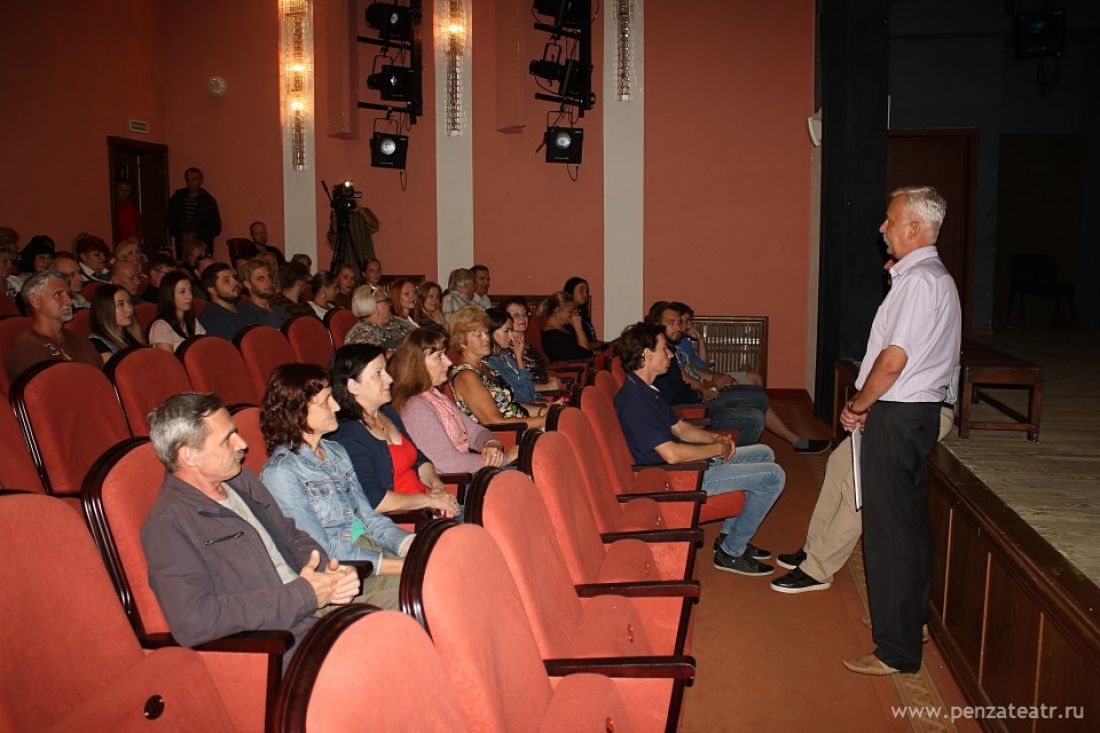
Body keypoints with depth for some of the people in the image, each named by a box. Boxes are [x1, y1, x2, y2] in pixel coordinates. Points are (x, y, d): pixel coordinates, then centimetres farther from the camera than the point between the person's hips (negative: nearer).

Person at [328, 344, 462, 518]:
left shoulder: (388, 413, 16)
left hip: (424, 510, 9)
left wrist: (437, 485, 2)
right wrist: (431, 500, -13)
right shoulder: (346, 435, -15)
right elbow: (373, 501, -22)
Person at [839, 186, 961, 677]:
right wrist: (865, 403, 11)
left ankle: (898, 649, 3)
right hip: (919, 412, 11)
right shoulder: (937, 277, 15)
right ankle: (912, 615, 34)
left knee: (889, 530, -5)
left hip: (896, 417, -11)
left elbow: (893, 361, -23)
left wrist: (858, 405, -8)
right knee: (911, 521, 20)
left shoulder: (918, 281, -19)